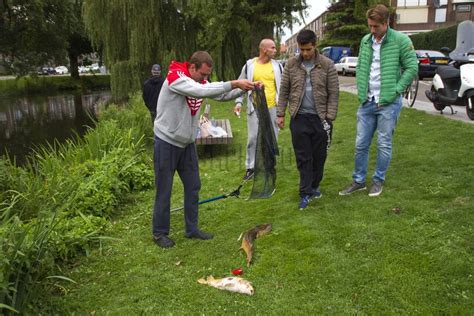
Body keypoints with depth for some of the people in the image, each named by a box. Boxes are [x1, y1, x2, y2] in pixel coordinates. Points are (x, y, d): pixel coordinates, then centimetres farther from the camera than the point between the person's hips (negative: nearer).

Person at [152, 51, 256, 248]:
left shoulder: (200, 81, 4)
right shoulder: (175, 77, -20)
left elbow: (222, 95, 5)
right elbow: (201, 91, -35)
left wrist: (244, 89, -11)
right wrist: (233, 83, -33)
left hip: (187, 143, 7)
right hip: (166, 142, -7)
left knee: (193, 187, 11)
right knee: (164, 190, 3)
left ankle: (192, 229, 25)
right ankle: (160, 233, 19)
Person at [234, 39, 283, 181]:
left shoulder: (277, 66, 5)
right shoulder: (249, 65, 2)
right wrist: (238, 102, -3)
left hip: (273, 108, 1)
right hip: (254, 108, -1)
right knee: (253, 138, 0)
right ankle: (250, 167, 12)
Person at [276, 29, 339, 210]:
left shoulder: (327, 65, -2)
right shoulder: (291, 64, 3)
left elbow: (333, 94, -2)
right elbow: (284, 91, 7)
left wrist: (329, 118, -8)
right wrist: (280, 114, 3)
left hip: (320, 118, 0)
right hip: (299, 118, 1)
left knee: (319, 156, 10)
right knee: (303, 157, 4)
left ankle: (314, 187, 28)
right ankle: (306, 193, 11)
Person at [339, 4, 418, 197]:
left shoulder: (401, 40, -8)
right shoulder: (365, 41, 7)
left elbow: (412, 68, -7)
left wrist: (395, 91, -12)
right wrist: (360, 89, 5)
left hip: (388, 103, -4)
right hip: (367, 102, 5)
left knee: (384, 144, 6)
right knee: (361, 144, 8)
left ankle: (378, 180, 22)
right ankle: (358, 181, 21)